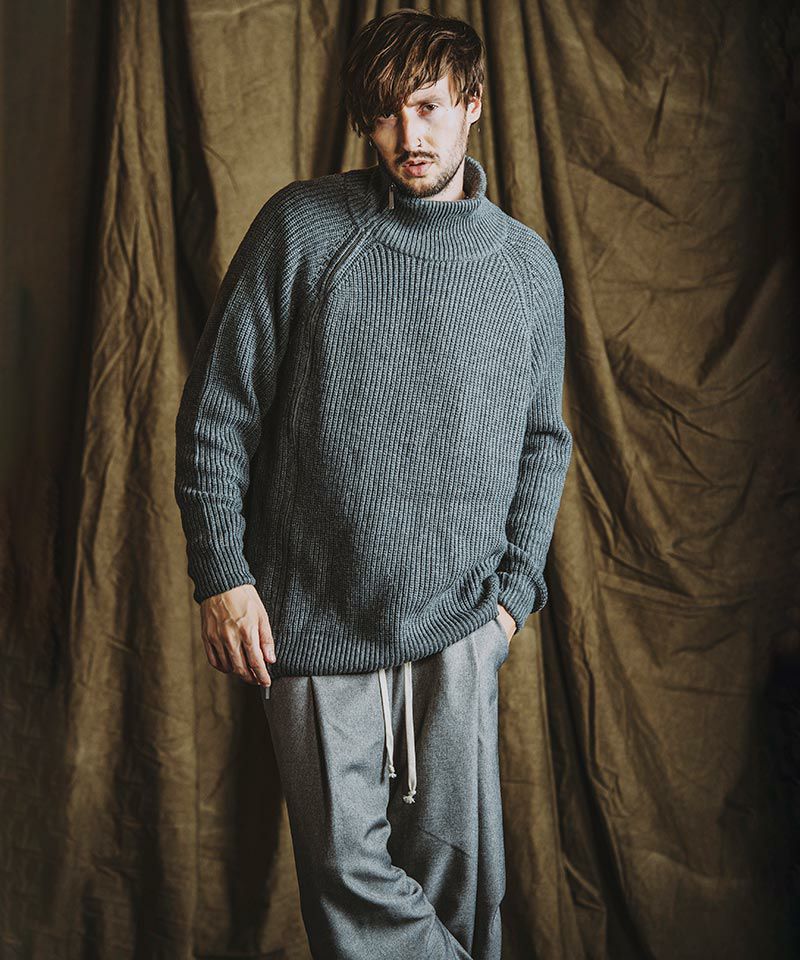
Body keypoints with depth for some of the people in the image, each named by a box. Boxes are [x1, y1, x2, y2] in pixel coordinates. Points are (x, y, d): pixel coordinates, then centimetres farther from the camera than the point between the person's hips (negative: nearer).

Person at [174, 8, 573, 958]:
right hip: (310, 621, -1)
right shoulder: (302, 227, -3)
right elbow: (216, 410, -1)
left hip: (459, 628, 2)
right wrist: (221, 571, -6)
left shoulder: (528, 265, 5)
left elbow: (541, 441, 14)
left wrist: (516, 589, 5)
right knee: (348, 870, 4)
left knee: (459, 864, 6)